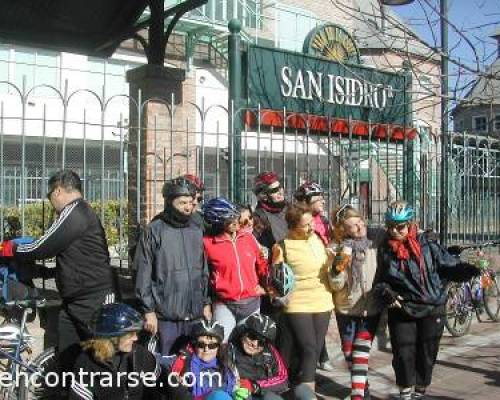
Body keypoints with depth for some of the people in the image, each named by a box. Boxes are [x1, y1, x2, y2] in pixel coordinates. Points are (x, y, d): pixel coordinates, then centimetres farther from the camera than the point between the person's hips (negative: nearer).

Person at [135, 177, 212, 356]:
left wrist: (206, 302, 12)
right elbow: (143, 274, -8)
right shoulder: (154, 231, -7)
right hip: (165, 316, -5)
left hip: (195, 315, 5)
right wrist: (148, 310, -10)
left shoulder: (196, 231, 10)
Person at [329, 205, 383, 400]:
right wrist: (339, 267, -26)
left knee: (360, 353, -9)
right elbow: (336, 285, -11)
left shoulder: (373, 245, -3)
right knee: (349, 353, 13)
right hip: (346, 309, 0)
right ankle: (362, 384, 36)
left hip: (371, 308, 0)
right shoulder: (337, 250, -9)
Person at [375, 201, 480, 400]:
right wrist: (384, 291, -11)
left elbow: (449, 266, -1)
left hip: (431, 309, 0)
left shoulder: (427, 245, -5)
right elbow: (379, 278, 8)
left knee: (427, 353, 9)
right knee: (403, 354, 0)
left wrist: (468, 270, -20)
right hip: (401, 310, 0)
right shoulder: (384, 250, 0)